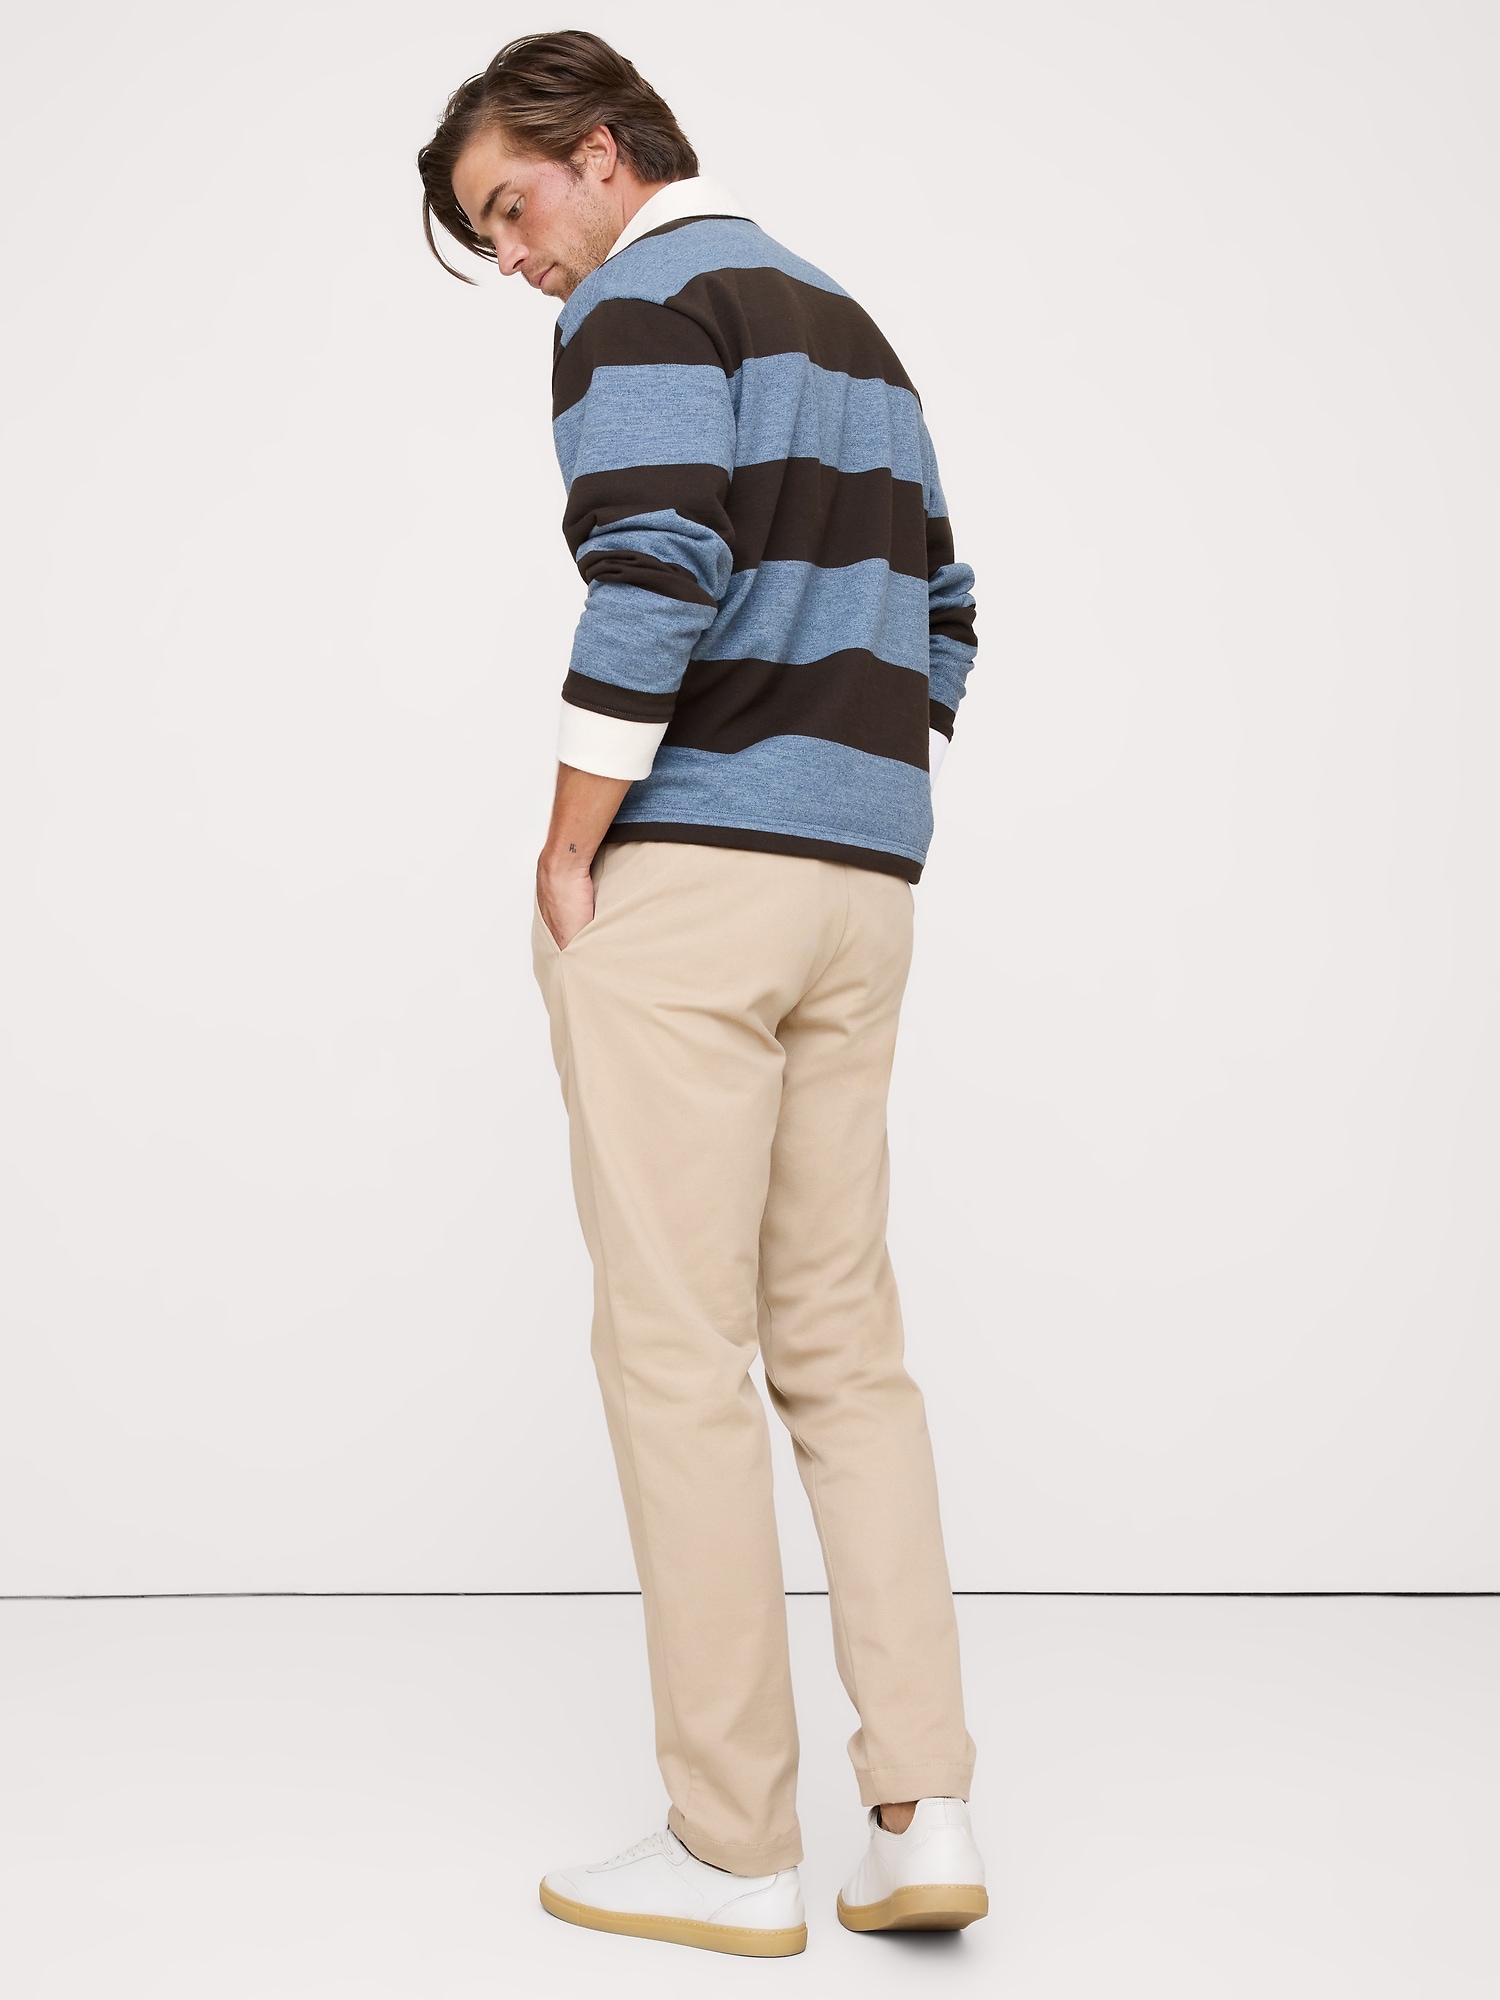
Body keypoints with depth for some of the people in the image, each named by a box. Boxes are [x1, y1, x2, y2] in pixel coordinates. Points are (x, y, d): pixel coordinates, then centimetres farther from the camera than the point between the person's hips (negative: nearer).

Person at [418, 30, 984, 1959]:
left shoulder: (644, 298, -3)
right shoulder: (850, 323, 22)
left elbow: (654, 579, -19)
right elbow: (937, 619, 20)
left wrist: (565, 859, -12)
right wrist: (847, 818, 17)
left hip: (684, 878, -8)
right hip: (862, 890, 8)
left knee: (681, 1353, -2)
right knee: (844, 1342, 10)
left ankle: (736, 1853, 6)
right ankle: (925, 1812, 9)